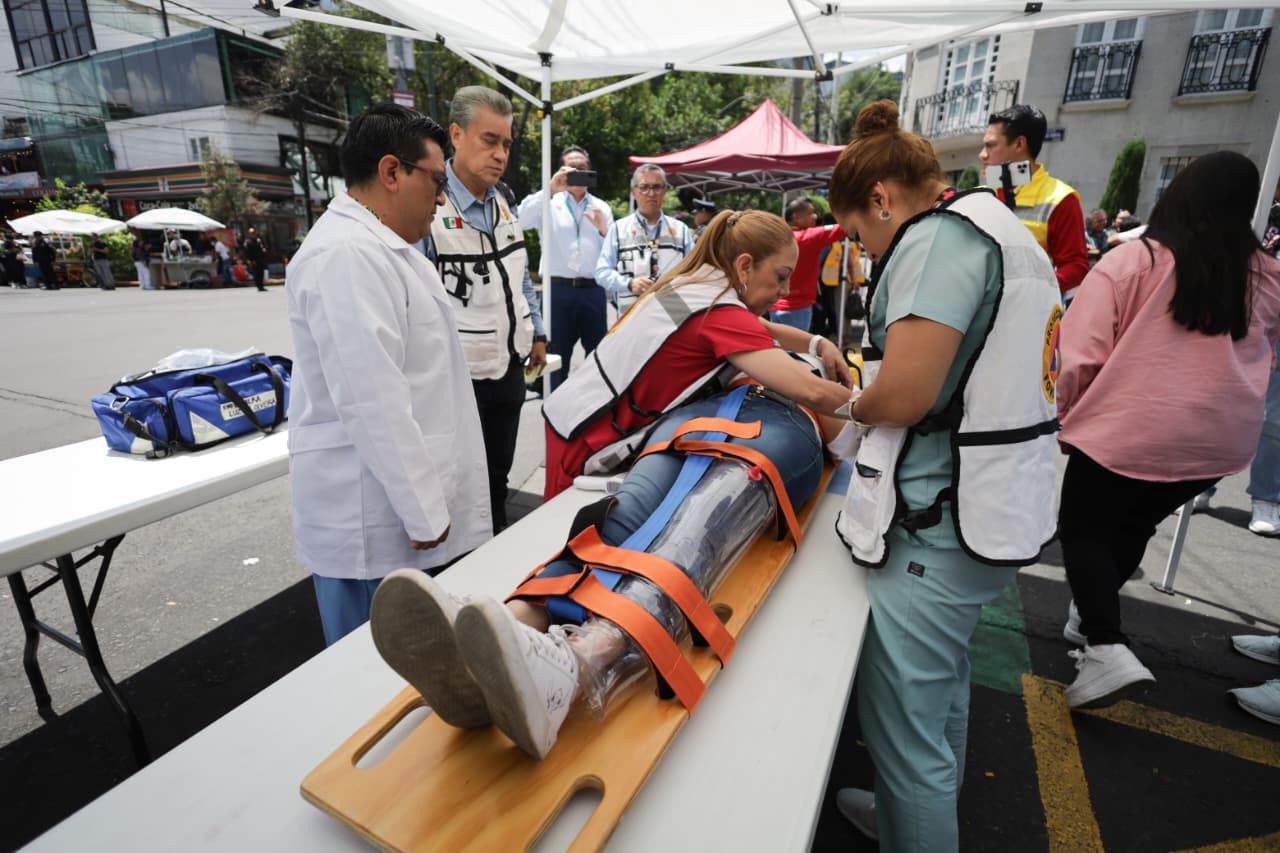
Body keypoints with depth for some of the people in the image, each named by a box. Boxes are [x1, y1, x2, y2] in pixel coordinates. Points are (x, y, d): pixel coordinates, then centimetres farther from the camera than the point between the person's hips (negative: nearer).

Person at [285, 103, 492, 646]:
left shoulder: (377, 247, 16)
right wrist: (425, 516, -17)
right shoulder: (347, 255, -18)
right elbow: (372, 403, -24)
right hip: (380, 519, -9)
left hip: (408, 501, 9)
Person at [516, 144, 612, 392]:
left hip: (593, 290, 2)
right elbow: (521, 220, -13)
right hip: (558, 289, -2)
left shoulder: (602, 207, 15)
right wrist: (549, 190, -18)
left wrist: (603, 230, -10)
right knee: (557, 354, 4)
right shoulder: (549, 203, 8)